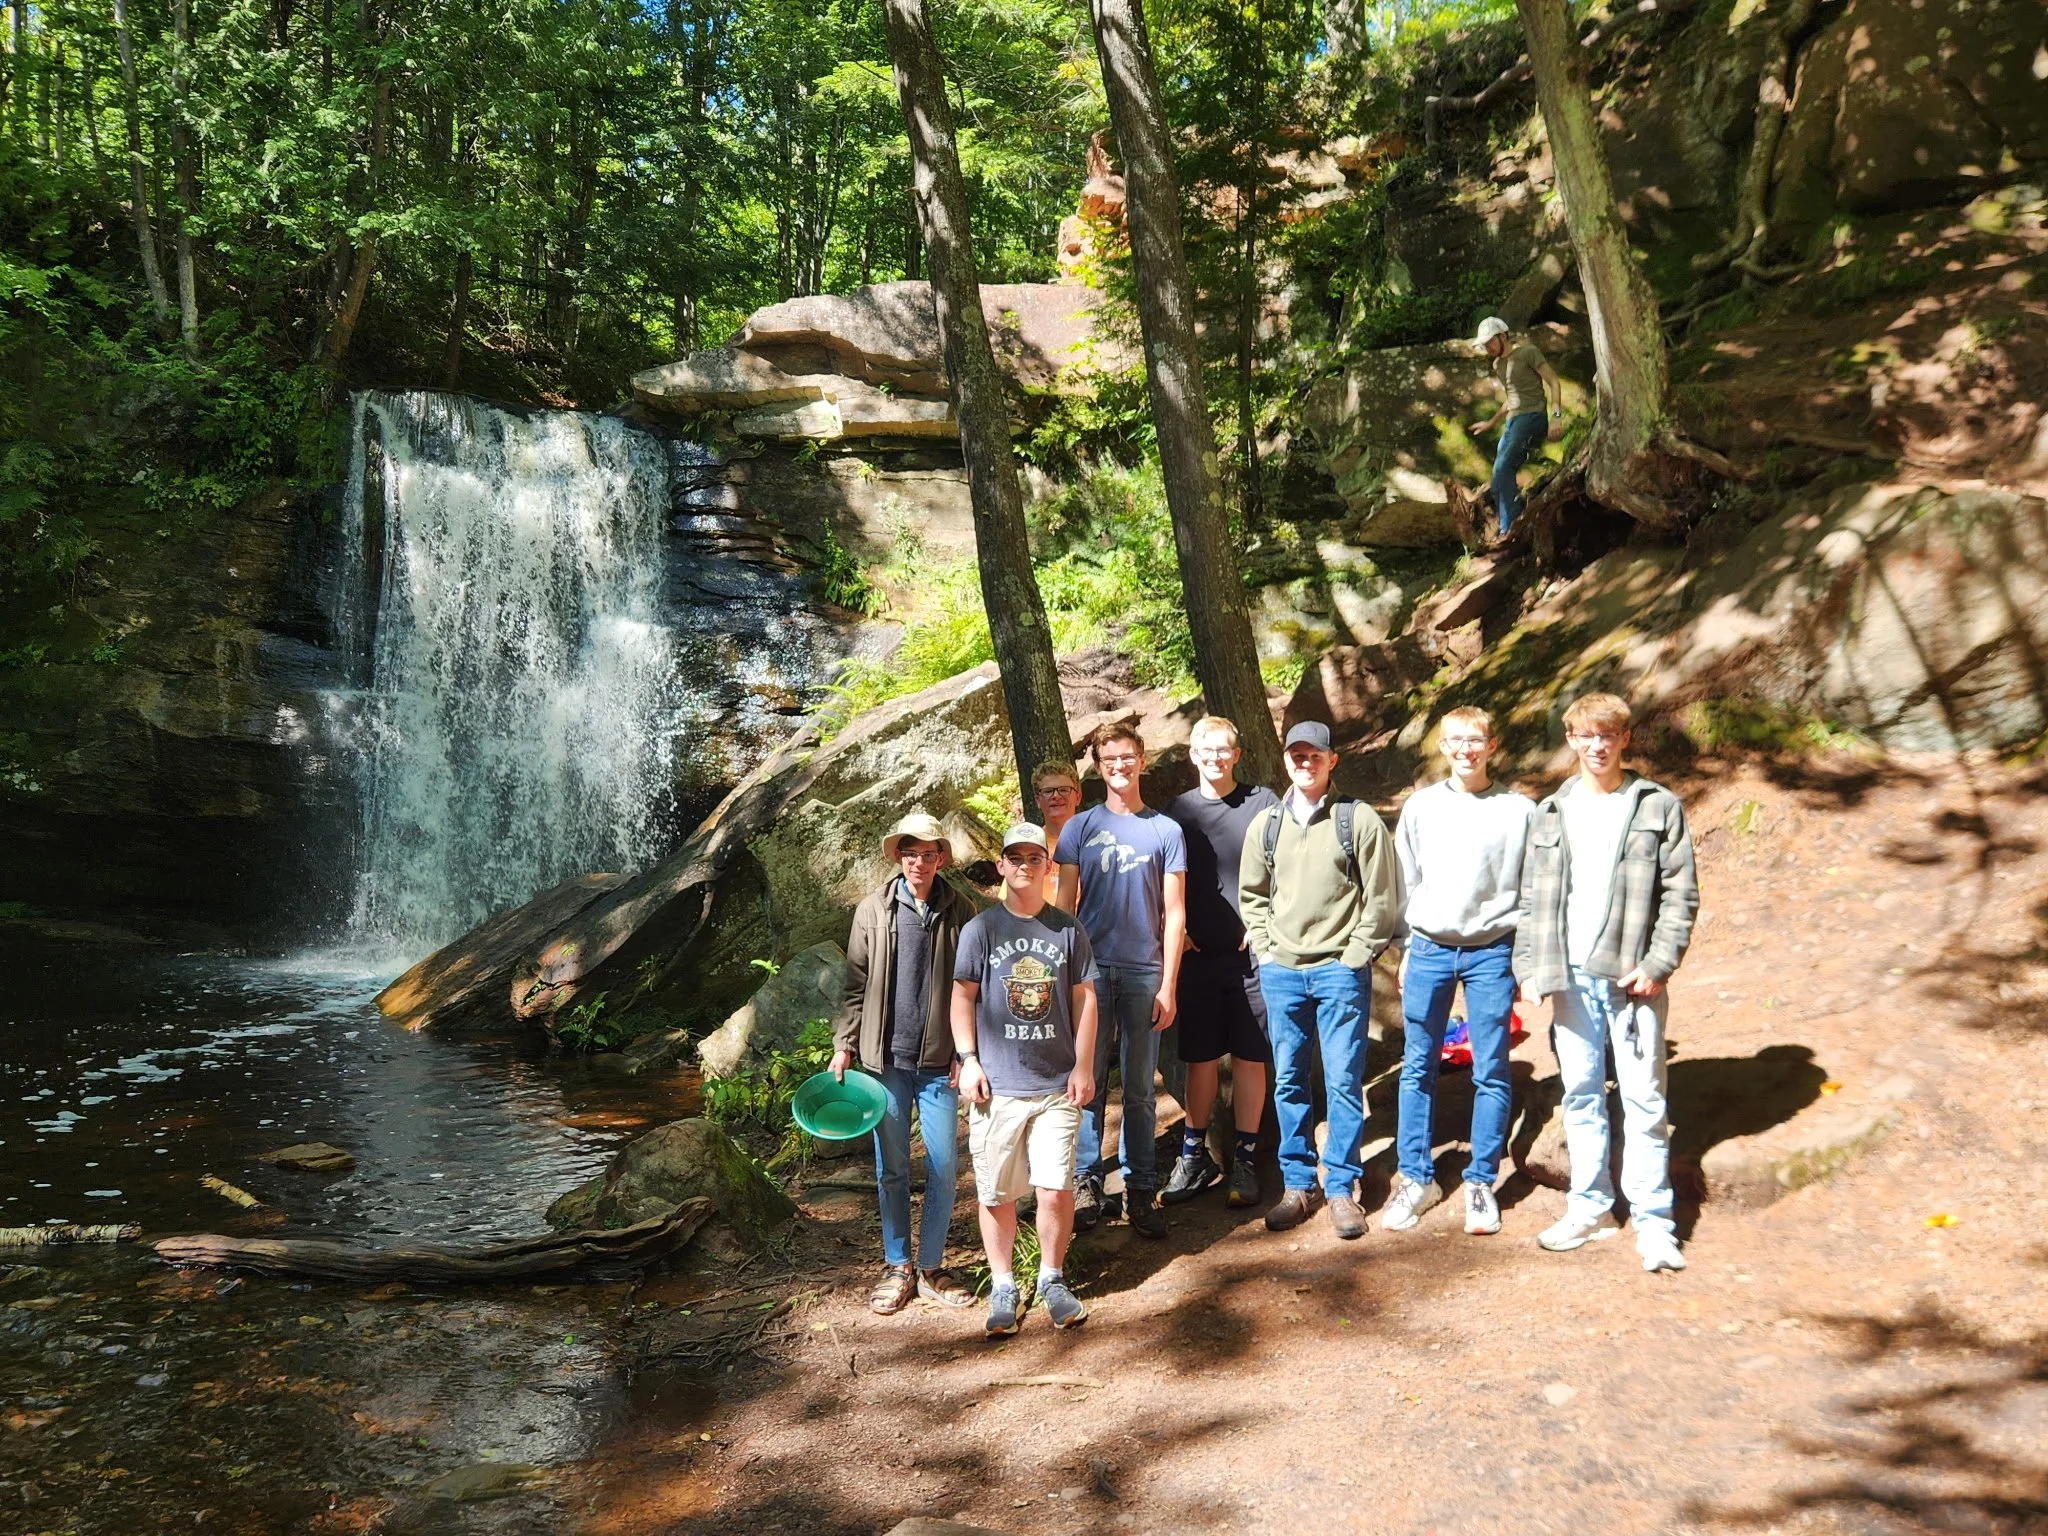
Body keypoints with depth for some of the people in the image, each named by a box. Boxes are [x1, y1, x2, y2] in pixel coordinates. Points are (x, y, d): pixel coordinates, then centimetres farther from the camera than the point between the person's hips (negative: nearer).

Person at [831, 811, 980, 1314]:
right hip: (886, 1059, 1)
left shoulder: (960, 910, -1)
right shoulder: (874, 909, 1)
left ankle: (931, 1267, 19)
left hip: (940, 1061, 0)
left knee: (943, 1167, 3)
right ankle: (897, 1267, 23)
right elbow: (856, 983, 4)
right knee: (891, 1168, 10)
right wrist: (844, 1044, -1)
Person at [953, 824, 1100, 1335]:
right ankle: (1003, 1287, 22)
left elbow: (1084, 999, 8)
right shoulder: (981, 929, 1)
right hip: (996, 1086, -1)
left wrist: (1083, 1066, 3)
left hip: (1057, 1086, 1)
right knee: (997, 1194, 5)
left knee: (1056, 1189, -2)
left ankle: (1052, 1279, 20)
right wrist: (968, 1060, -4)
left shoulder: (1067, 930, 5)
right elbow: (963, 996, 3)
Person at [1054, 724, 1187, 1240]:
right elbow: (1065, 905, 6)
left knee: (1140, 1089, 6)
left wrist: (1168, 985, -2)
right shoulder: (1080, 827, 6)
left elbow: (1174, 913, 4)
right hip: (1091, 968, 0)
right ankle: (1085, 1182, 11)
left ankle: (1141, 1191, 13)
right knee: (1088, 1081, 2)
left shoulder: (1166, 831, 5)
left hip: (1144, 971, 0)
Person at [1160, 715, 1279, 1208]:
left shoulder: (1262, 803, 0)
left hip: (1251, 951, -2)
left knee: (1250, 1058, 3)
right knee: (1200, 1058, 8)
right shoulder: (1177, 810, 7)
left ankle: (1245, 1159, 15)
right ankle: (1194, 1155, 20)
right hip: (1198, 954, 2)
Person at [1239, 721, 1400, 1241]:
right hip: (1281, 972, 4)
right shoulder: (1265, 824, 9)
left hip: (1340, 970, -3)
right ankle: (1298, 1185, 20)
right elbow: (1251, 894, 15)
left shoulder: (1359, 820, -2)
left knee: (1344, 1082, 0)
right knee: (1289, 1082, 9)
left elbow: (1380, 897, -2)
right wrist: (1264, 949, 5)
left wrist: (1356, 955, -6)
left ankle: (1341, 1188, 12)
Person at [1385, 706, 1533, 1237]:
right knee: (1418, 1068, 5)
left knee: (1491, 1072, 3)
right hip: (1429, 952, 1)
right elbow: (1403, 884, 8)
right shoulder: (1421, 806, 5)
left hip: (1492, 954, -1)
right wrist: (1408, 947, 6)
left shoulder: (1519, 809, 1)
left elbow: (1535, 889, 2)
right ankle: (1415, 1178, 16)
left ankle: (1481, 1183, 14)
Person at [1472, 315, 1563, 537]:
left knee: (1502, 469, -23)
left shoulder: (1527, 353, -4)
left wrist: (1556, 413, -18)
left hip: (1531, 417, -9)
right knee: (1502, 474, 3)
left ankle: (1509, 529, -22)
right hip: (1512, 421, 9)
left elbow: (1554, 381, -6)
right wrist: (1491, 423, 36)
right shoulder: (1497, 365, 19)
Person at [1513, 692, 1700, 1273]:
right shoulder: (1551, 813, 11)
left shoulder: (1658, 807, 3)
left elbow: (1680, 894, 0)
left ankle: (1653, 1220, 6)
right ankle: (1590, 1206, 20)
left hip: (1632, 977, -3)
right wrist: (1529, 967, 3)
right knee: (1580, 1095, 9)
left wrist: (1658, 963, -10)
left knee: (1643, 1097, -1)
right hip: (1570, 976, 3)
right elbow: (1532, 899, 11)